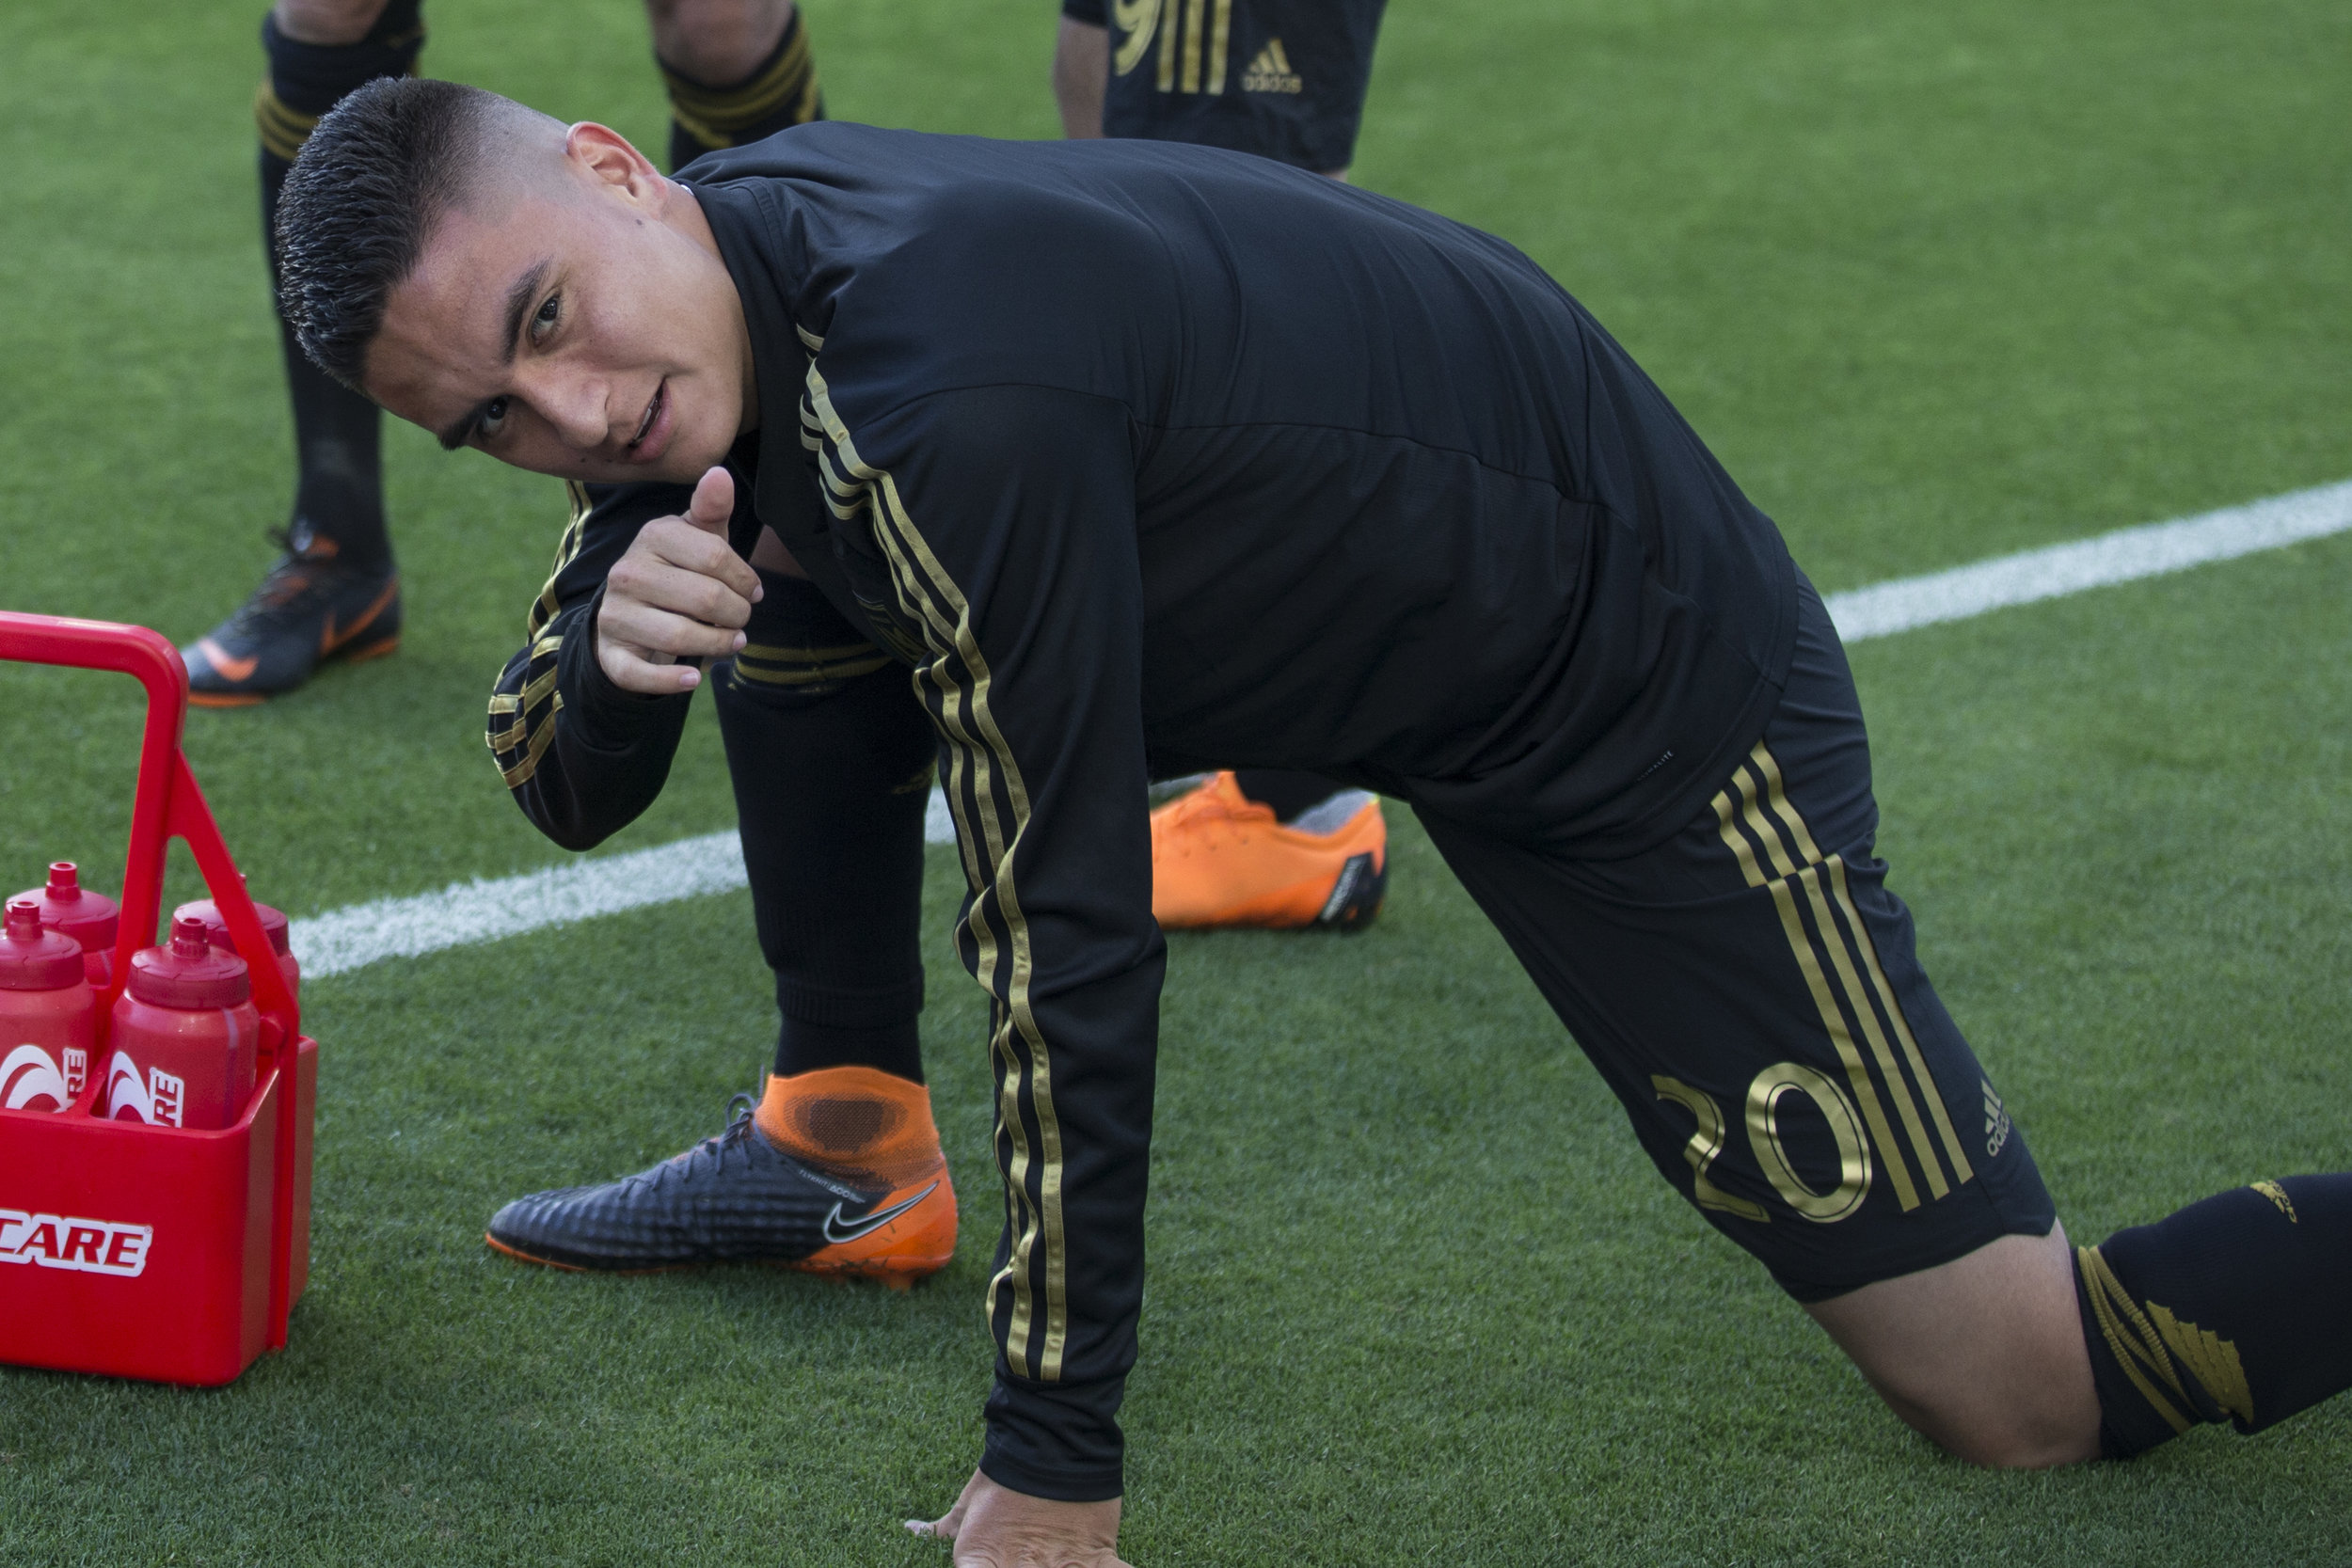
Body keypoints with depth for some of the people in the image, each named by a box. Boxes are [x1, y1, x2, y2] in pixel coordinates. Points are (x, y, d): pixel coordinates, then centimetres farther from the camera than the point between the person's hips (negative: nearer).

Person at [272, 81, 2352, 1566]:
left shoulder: (950, 398, -36)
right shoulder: (725, 264, -9)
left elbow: (1068, 937, -32)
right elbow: (565, 787, 3)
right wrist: (615, 643, -23)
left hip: (1638, 664, -9)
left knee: (2025, 1387, -6)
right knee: (789, 584, 11)